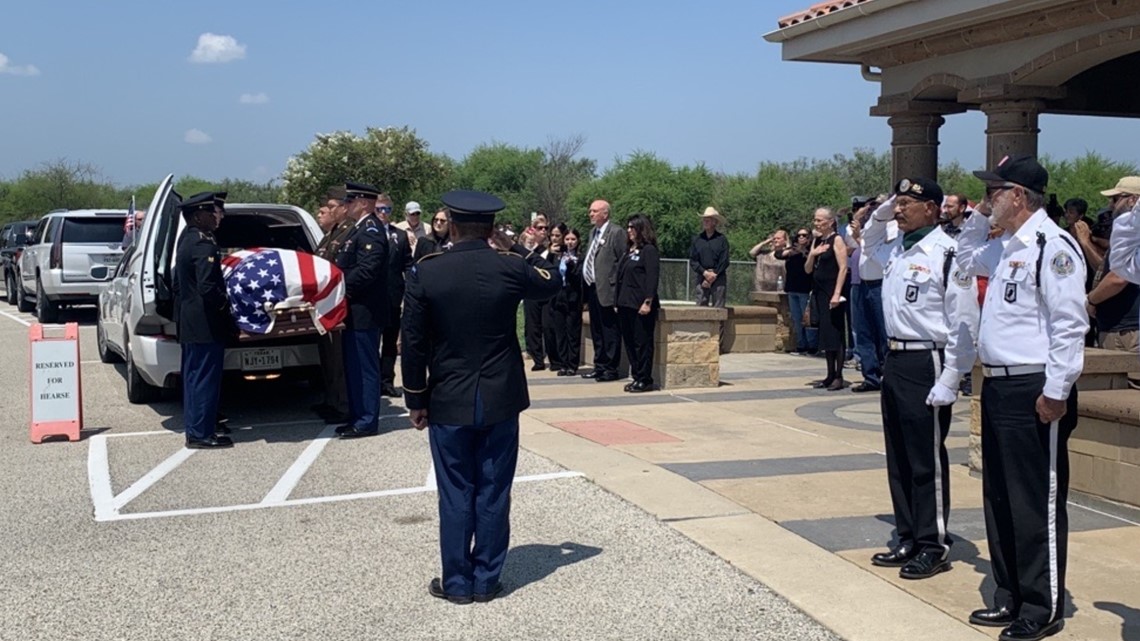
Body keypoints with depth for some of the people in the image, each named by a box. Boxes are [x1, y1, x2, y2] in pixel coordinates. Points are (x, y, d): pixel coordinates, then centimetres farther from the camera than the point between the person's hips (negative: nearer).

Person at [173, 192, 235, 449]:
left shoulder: (187, 238, 13)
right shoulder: (205, 245, -18)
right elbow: (208, 288, -25)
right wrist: (227, 312, -13)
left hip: (188, 322, 10)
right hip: (206, 323, -10)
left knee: (193, 377, 15)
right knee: (205, 378, -4)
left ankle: (194, 429, 23)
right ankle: (201, 434, 0)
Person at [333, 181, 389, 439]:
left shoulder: (371, 231, -16)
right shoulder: (360, 229, 16)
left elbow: (366, 271, -25)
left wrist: (342, 288, -16)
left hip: (364, 313, -10)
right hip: (355, 311, 10)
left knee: (364, 367, -3)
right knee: (354, 367, 15)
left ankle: (367, 421, 5)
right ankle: (357, 418, 24)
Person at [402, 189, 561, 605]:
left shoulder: (425, 271, -8)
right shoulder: (510, 267, -7)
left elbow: (413, 343, -5)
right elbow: (553, 281, 15)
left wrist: (415, 400, 4)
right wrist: (515, 249, 11)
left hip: (448, 402, 0)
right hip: (500, 400, 1)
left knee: (455, 496, 8)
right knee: (493, 495, 9)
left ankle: (457, 583, 15)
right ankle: (486, 580, 17)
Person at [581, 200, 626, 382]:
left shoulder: (616, 233, -9)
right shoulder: (593, 233, 17)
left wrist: (618, 291, -15)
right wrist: (586, 291, 14)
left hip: (607, 291, -9)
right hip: (592, 289, 9)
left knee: (610, 332, -2)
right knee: (596, 331, 14)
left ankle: (611, 368, 4)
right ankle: (599, 366, 23)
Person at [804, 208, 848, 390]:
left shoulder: (836, 240, -7)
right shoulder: (817, 241, 14)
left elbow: (843, 268, -14)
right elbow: (807, 270, 14)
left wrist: (837, 294, -21)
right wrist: (812, 254, -5)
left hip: (832, 292, -7)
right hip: (819, 293, 8)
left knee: (835, 334, -5)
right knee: (825, 335, 9)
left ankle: (838, 376, -1)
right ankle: (830, 375, 15)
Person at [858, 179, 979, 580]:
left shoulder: (948, 254, -14)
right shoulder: (894, 247, 10)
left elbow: (964, 325, -15)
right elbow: (868, 247, 35)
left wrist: (949, 382, -17)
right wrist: (880, 214, 16)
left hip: (926, 363, -8)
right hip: (894, 359, 8)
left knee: (927, 461, 1)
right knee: (898, 457, 14)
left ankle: (934, 546, 15)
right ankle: (908, 539, 26)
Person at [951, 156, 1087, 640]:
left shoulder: (1052, 246, -14)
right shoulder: (1004, 246, 14)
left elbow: (1069, 325, -19)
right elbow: (967, 261, 36)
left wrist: (1056, 392, -20)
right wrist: (979, 217, 20)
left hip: (1034, 392, -10)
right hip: (998, 385, 10)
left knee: (1038, 503, 0)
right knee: (999, 498, 15)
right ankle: (1010, 597, 27)